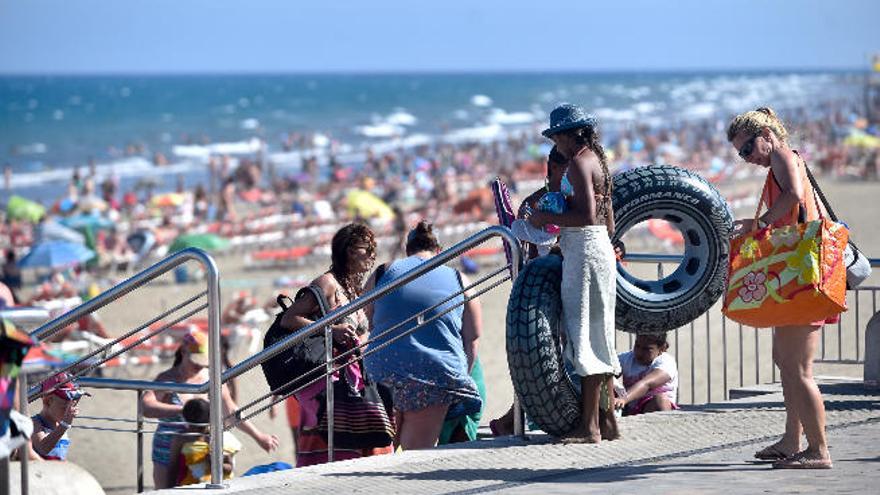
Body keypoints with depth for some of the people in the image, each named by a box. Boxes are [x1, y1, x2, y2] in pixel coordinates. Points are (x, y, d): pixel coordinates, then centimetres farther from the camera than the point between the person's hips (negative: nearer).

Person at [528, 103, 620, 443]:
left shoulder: (579, 162, -12)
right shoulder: (596, 160, 18)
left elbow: (587, 216, -24)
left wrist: (547, 218, -13)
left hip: (585, 252, -10)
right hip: (600, 249, 10)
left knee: (585, 338, -9)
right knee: (596, 338, 13)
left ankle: (589, 427, -10)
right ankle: (608, 421, 16)